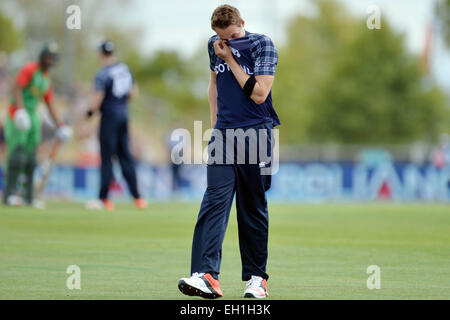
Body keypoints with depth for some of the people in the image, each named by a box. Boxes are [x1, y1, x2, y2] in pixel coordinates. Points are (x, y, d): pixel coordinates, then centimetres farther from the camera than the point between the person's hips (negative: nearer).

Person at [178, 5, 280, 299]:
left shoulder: (262, 45, -6)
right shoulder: (215, 45, 10)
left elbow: (258, 93, -14)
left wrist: (230, 59, -11)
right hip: (223, 134, 3)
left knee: (253, 208, 3)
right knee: (215, 200, -12)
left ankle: (256, 277, 13)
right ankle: (207, 275, -22)